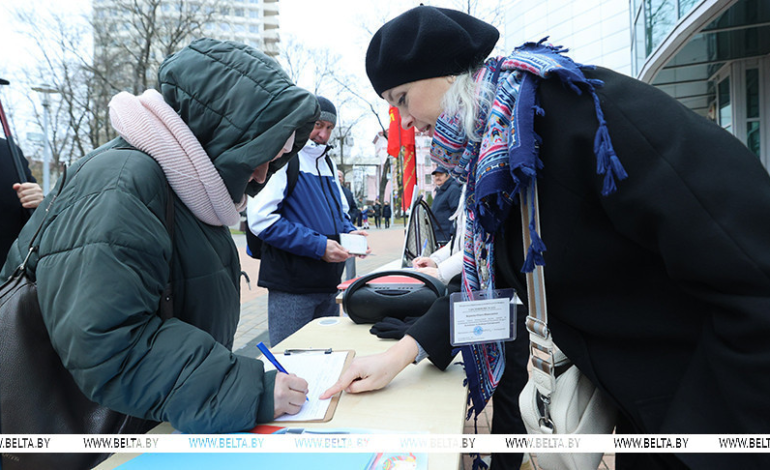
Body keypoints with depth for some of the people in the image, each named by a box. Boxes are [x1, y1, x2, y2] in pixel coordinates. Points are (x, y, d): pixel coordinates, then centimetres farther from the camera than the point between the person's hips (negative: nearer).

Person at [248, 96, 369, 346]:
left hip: (329, 285, 8)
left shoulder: (327, 161, 16)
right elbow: (261, 219, -19)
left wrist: (349, 231, 2)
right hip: (291, 289, -8)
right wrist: (317, 246, -19)